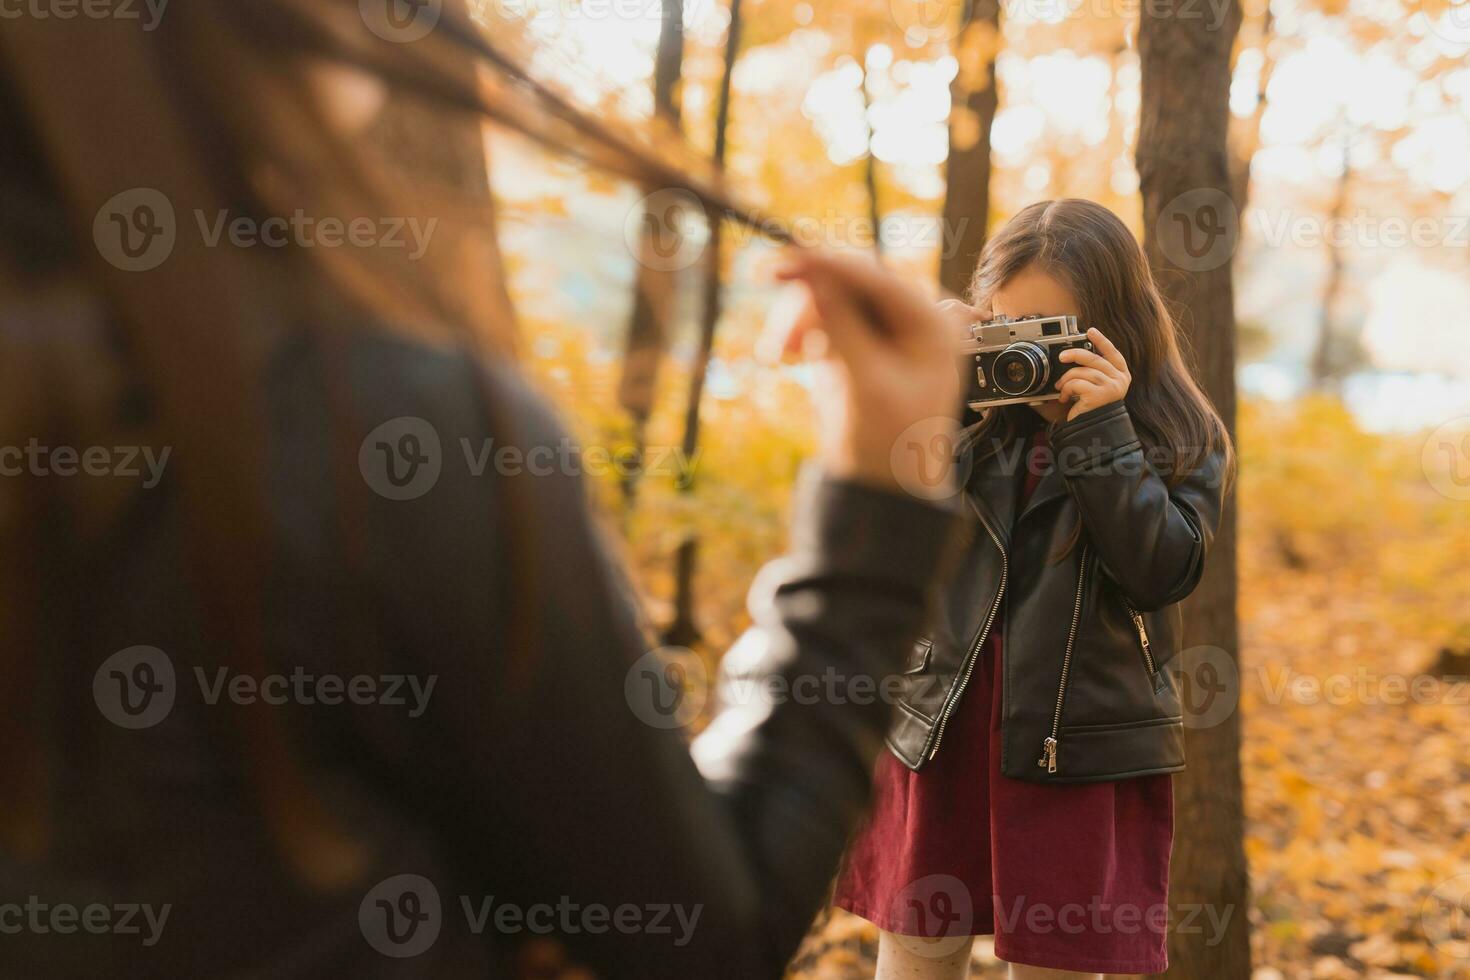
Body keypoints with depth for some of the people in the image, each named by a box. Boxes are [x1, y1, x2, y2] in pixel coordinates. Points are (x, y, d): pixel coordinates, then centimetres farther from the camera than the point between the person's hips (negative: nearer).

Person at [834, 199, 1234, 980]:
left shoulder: (1180, 440, -1)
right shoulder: (975, 414, 4)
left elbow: (1161, 572, -14)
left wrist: (1101, 430, -18)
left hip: (1082, 752, -2)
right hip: (941, 736, 2)